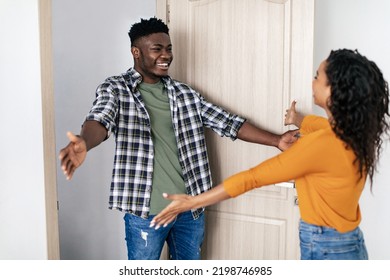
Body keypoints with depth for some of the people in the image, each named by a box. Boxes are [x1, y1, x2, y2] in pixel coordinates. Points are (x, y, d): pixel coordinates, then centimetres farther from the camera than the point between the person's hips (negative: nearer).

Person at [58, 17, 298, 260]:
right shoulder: (116, 89, -5)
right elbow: (100, 120, -25)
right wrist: (83, 144, -49)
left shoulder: (185, 93, 8)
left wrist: (276, 140, -3)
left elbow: (227, 122, 7)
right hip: (147, 209, -4)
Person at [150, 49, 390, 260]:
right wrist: (298, 120, 44)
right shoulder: (356, 132, -1)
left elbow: (253, 178, -22)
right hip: (349, 247, 9)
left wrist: (192, 202, -13)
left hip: (326, 252, -9)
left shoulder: (321, 144, -27)